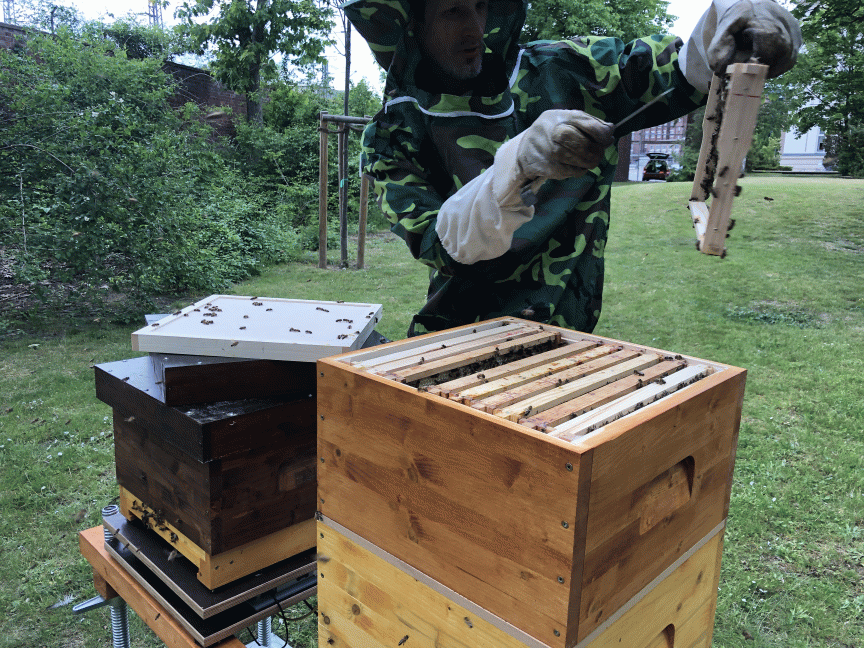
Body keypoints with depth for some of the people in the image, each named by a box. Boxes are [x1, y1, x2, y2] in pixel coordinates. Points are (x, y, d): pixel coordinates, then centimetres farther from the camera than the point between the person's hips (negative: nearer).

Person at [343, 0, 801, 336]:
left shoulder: (561, 71, 1)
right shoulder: (393, 139, -4)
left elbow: (673, 68, 3)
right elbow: (443, 246, -17)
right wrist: (517, 167, -34)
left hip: (565, 338, 2)